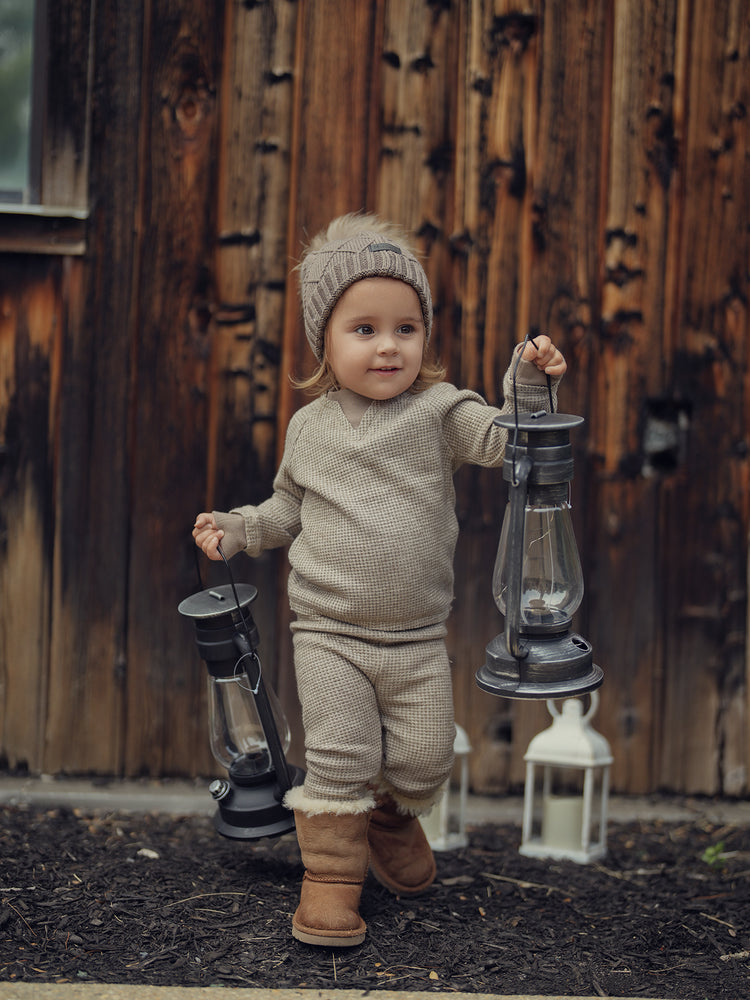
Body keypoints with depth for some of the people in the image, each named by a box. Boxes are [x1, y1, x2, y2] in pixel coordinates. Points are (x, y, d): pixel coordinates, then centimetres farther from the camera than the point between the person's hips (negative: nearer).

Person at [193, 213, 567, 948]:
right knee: (339, 757, -7)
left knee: (425, 758, 3)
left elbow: (507, 440, -15)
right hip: (329, 633, 0)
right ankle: (332, 874, 8)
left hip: (417, 637, 0)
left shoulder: (437, 410, -2)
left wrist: (531, 384, -29)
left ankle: (393, 819, 35)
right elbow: (288, 509, 20)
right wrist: (237, 529, 9)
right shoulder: (311, 426, 5)